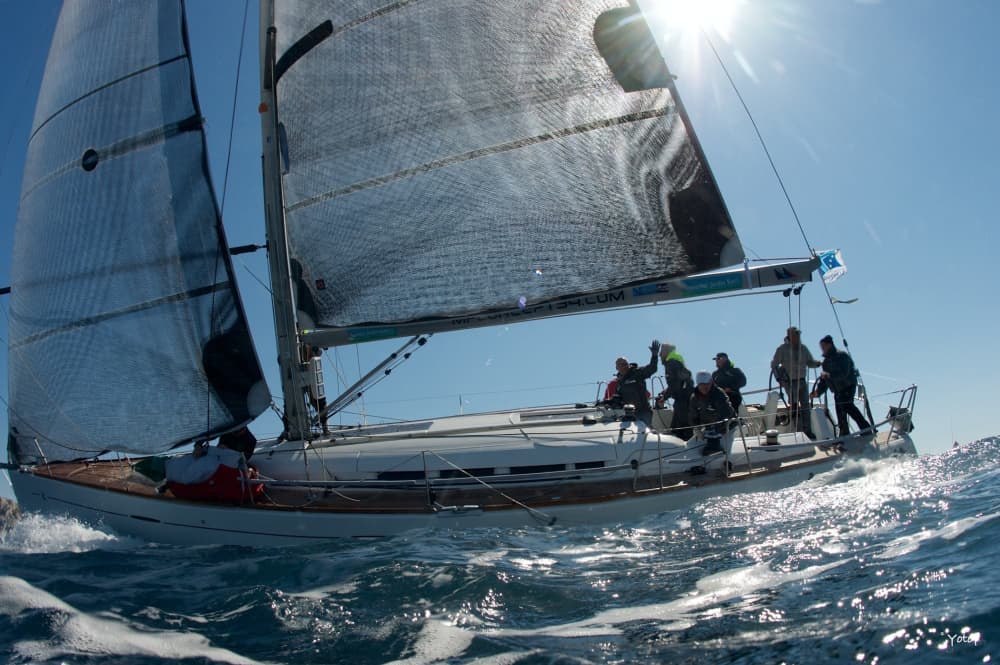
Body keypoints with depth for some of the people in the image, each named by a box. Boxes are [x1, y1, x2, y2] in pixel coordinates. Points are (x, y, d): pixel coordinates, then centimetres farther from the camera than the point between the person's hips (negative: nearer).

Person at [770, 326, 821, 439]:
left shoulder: (803, 348, 6)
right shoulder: (782, 349, -6)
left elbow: (810, 362, 12)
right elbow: (774, 365, -2)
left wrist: (817, 363, -11)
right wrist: (778, 378, -12)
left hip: (802, 381, 4)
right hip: (789, 382, -4)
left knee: (805, 406, 4)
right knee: (795, 408, -5)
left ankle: (808, 431, 10)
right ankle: (799, 431, 1)